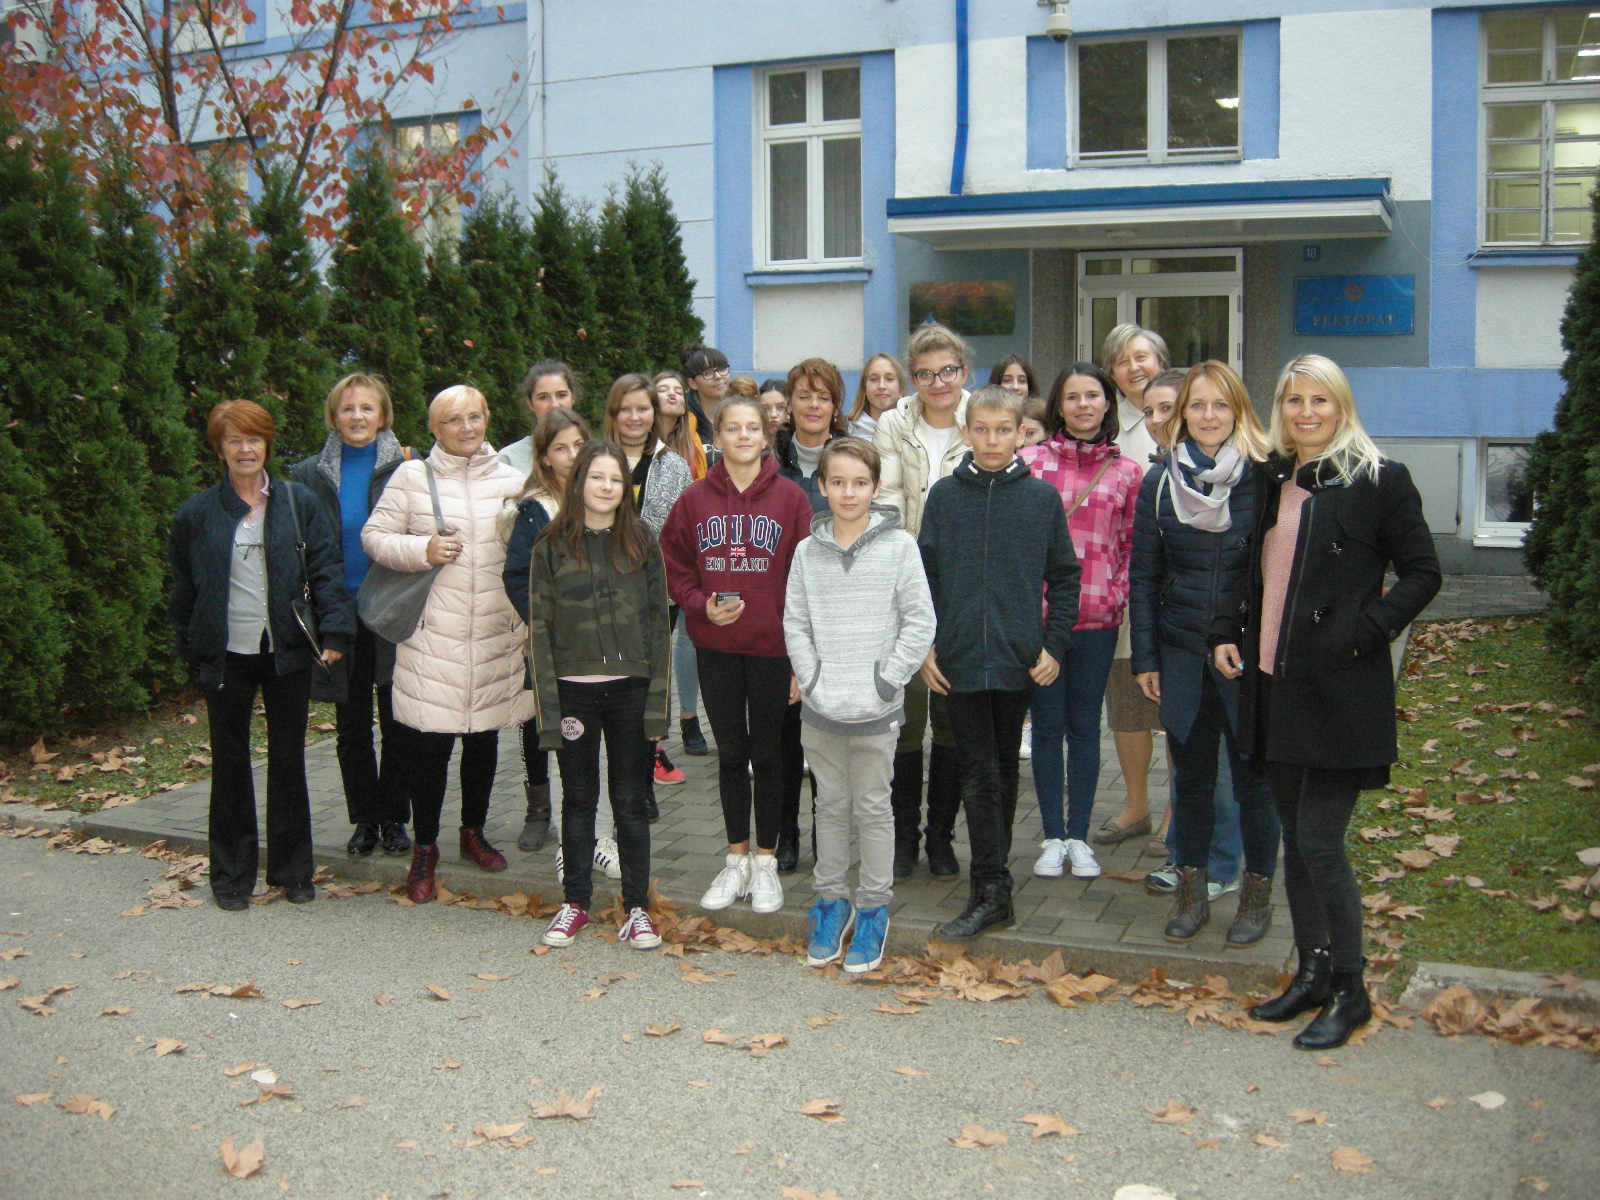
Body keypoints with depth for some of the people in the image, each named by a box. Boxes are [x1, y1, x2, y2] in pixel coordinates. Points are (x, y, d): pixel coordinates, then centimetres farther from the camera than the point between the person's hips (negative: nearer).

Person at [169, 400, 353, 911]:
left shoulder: (299, 504, 2)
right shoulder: (196, 514, 3)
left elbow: (326, 569, 0)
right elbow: (183, 590, 9)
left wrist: (334, 632, -10)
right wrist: (190, 648, 5)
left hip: (286, 654, 0)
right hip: (226, 656, 0)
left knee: (288, 760, 8)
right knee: (230, 764, 8)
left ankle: (292, 870, 19)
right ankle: (232, 874, 19)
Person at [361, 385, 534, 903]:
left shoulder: (511, 481, 9)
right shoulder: (412, 476, 2)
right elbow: (374, 537, 2)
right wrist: (422, 551, -14)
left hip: (496, 636, 3)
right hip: (432, 637, -3)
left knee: (484, 739, 14)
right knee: (429, 744, -4)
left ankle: (474, 831, 33)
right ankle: (424, 848, 12)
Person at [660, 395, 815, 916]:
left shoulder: (790, 499, -4)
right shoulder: (695, 500, 1)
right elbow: (674, 567, 7)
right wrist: (701, 606, -12)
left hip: (772, 647, -2)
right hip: (715, 648, 2)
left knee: (767, 753, 8)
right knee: (731, 753, 12)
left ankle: (766, 862, 21)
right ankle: (736, 860, 24)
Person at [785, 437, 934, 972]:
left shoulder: (898, 546, -5)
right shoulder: (808, 551, 3)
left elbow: (921, 622, -5)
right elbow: (794, 623, 7)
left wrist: (886, 680, -9)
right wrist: (811, 678, -4)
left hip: (876, 709, -2)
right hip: (819, 708, 3)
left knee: (873, 807, 7)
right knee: (831, 805, 14)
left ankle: (874, 908, 19)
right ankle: (831, 900, 27)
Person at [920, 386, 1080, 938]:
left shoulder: (1042, 497, 1)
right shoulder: (944, 495, 2)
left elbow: (1064, 576, 5)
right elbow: (924, 575, 5)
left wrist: (1055, 645, -2)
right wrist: (924, 646, 0)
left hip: (1020, 659, 0)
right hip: (960, 658, 0)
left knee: (1004, 770, 12)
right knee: (979, 773, -1)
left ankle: (992, 876, 20)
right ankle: (992, 892, 3)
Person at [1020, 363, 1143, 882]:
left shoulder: (1126, 472, 6)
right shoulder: (1031, 461, 1)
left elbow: (1132, 546, 10)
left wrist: (1119, 596, -1)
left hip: (1098, 616, 1)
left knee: (1085, 725, 8)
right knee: (1047, 725, 5)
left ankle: (1079, 836, 18)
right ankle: (1053, 836, 16)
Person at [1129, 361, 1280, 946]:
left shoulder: (1264, 479, -4)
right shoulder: (1159, 482, 4)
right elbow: (1143, 578, 7)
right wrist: (1145, 658, 4)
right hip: (1183, 655, 3)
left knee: (1253, 777, 5)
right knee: (1191, 775, 11)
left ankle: (1257, 895, 21)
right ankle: (1192, 890, 25)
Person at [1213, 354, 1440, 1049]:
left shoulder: (1379, 481, -5)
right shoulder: (1271, 481, 13)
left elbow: (1421, 573, -4)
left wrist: (1364, 632, -15)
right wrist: (1226, 629, 7)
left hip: (1340, 689, -6)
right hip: (1273, 682, 6)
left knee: (1319, 840, -6)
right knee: (1295, 835, 12)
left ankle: (1350, 992, 8)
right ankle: (1312, 972, 25)